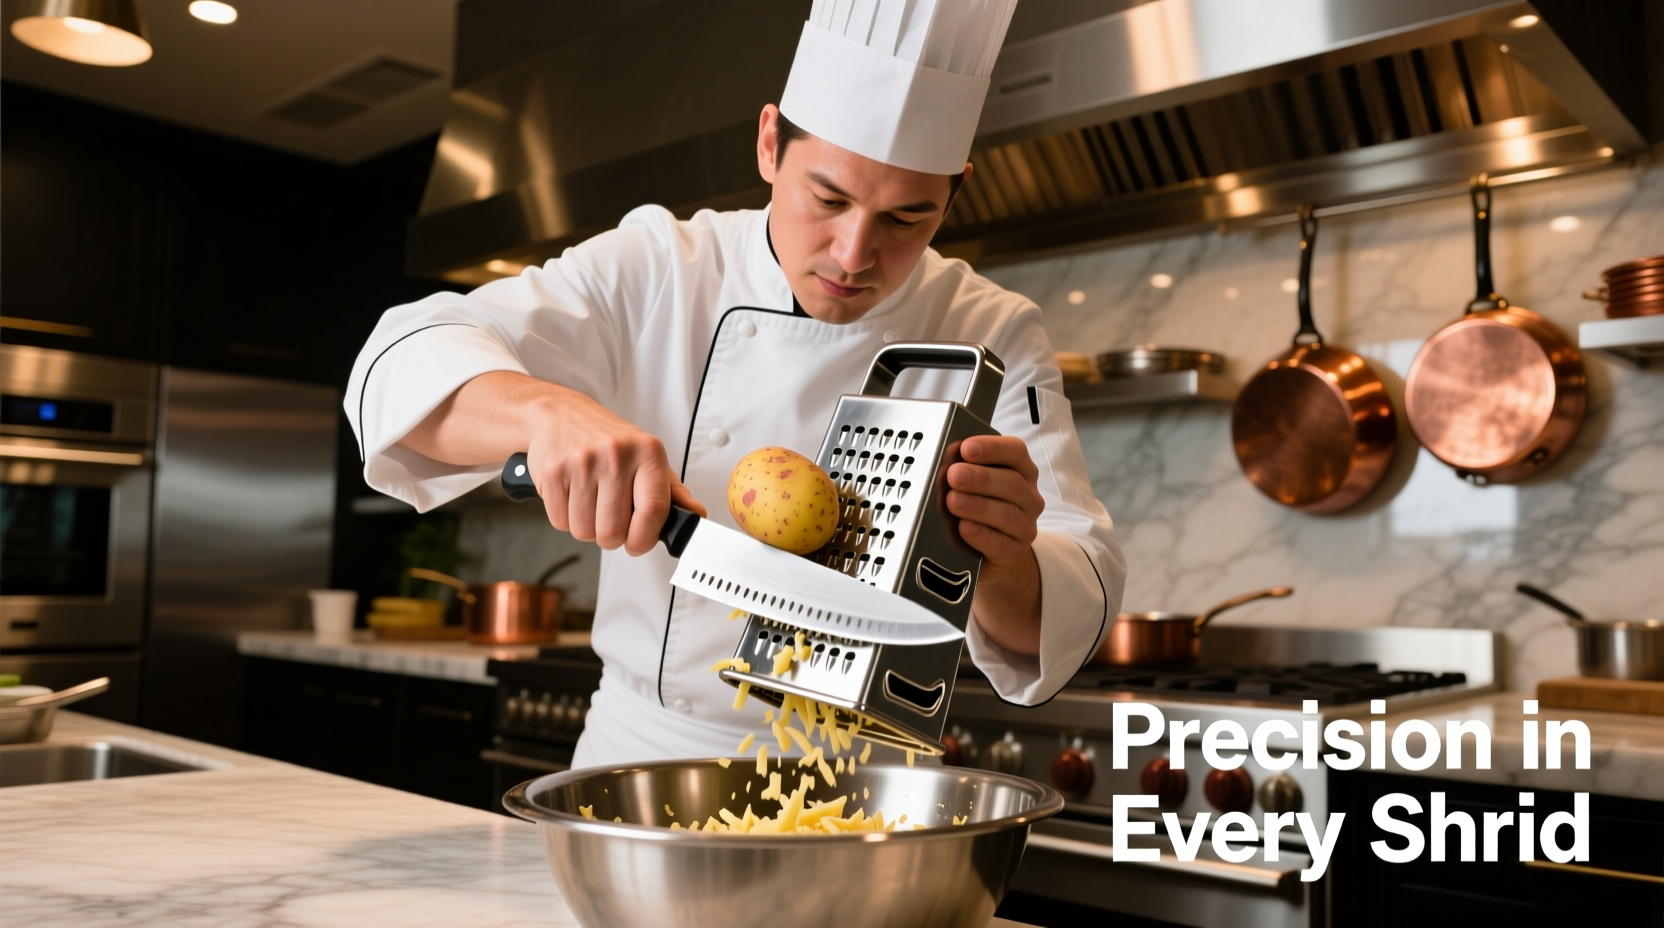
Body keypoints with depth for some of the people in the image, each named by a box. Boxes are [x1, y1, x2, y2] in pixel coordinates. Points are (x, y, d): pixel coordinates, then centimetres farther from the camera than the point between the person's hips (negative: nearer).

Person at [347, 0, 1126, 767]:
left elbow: (1079, 605, -14)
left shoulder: (994, 339, -6)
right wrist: (546, 410, -34)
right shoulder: (654, 272, -5)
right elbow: (405, 364, -12)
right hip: (640, 762, 0)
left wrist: (1002, 568, -38)